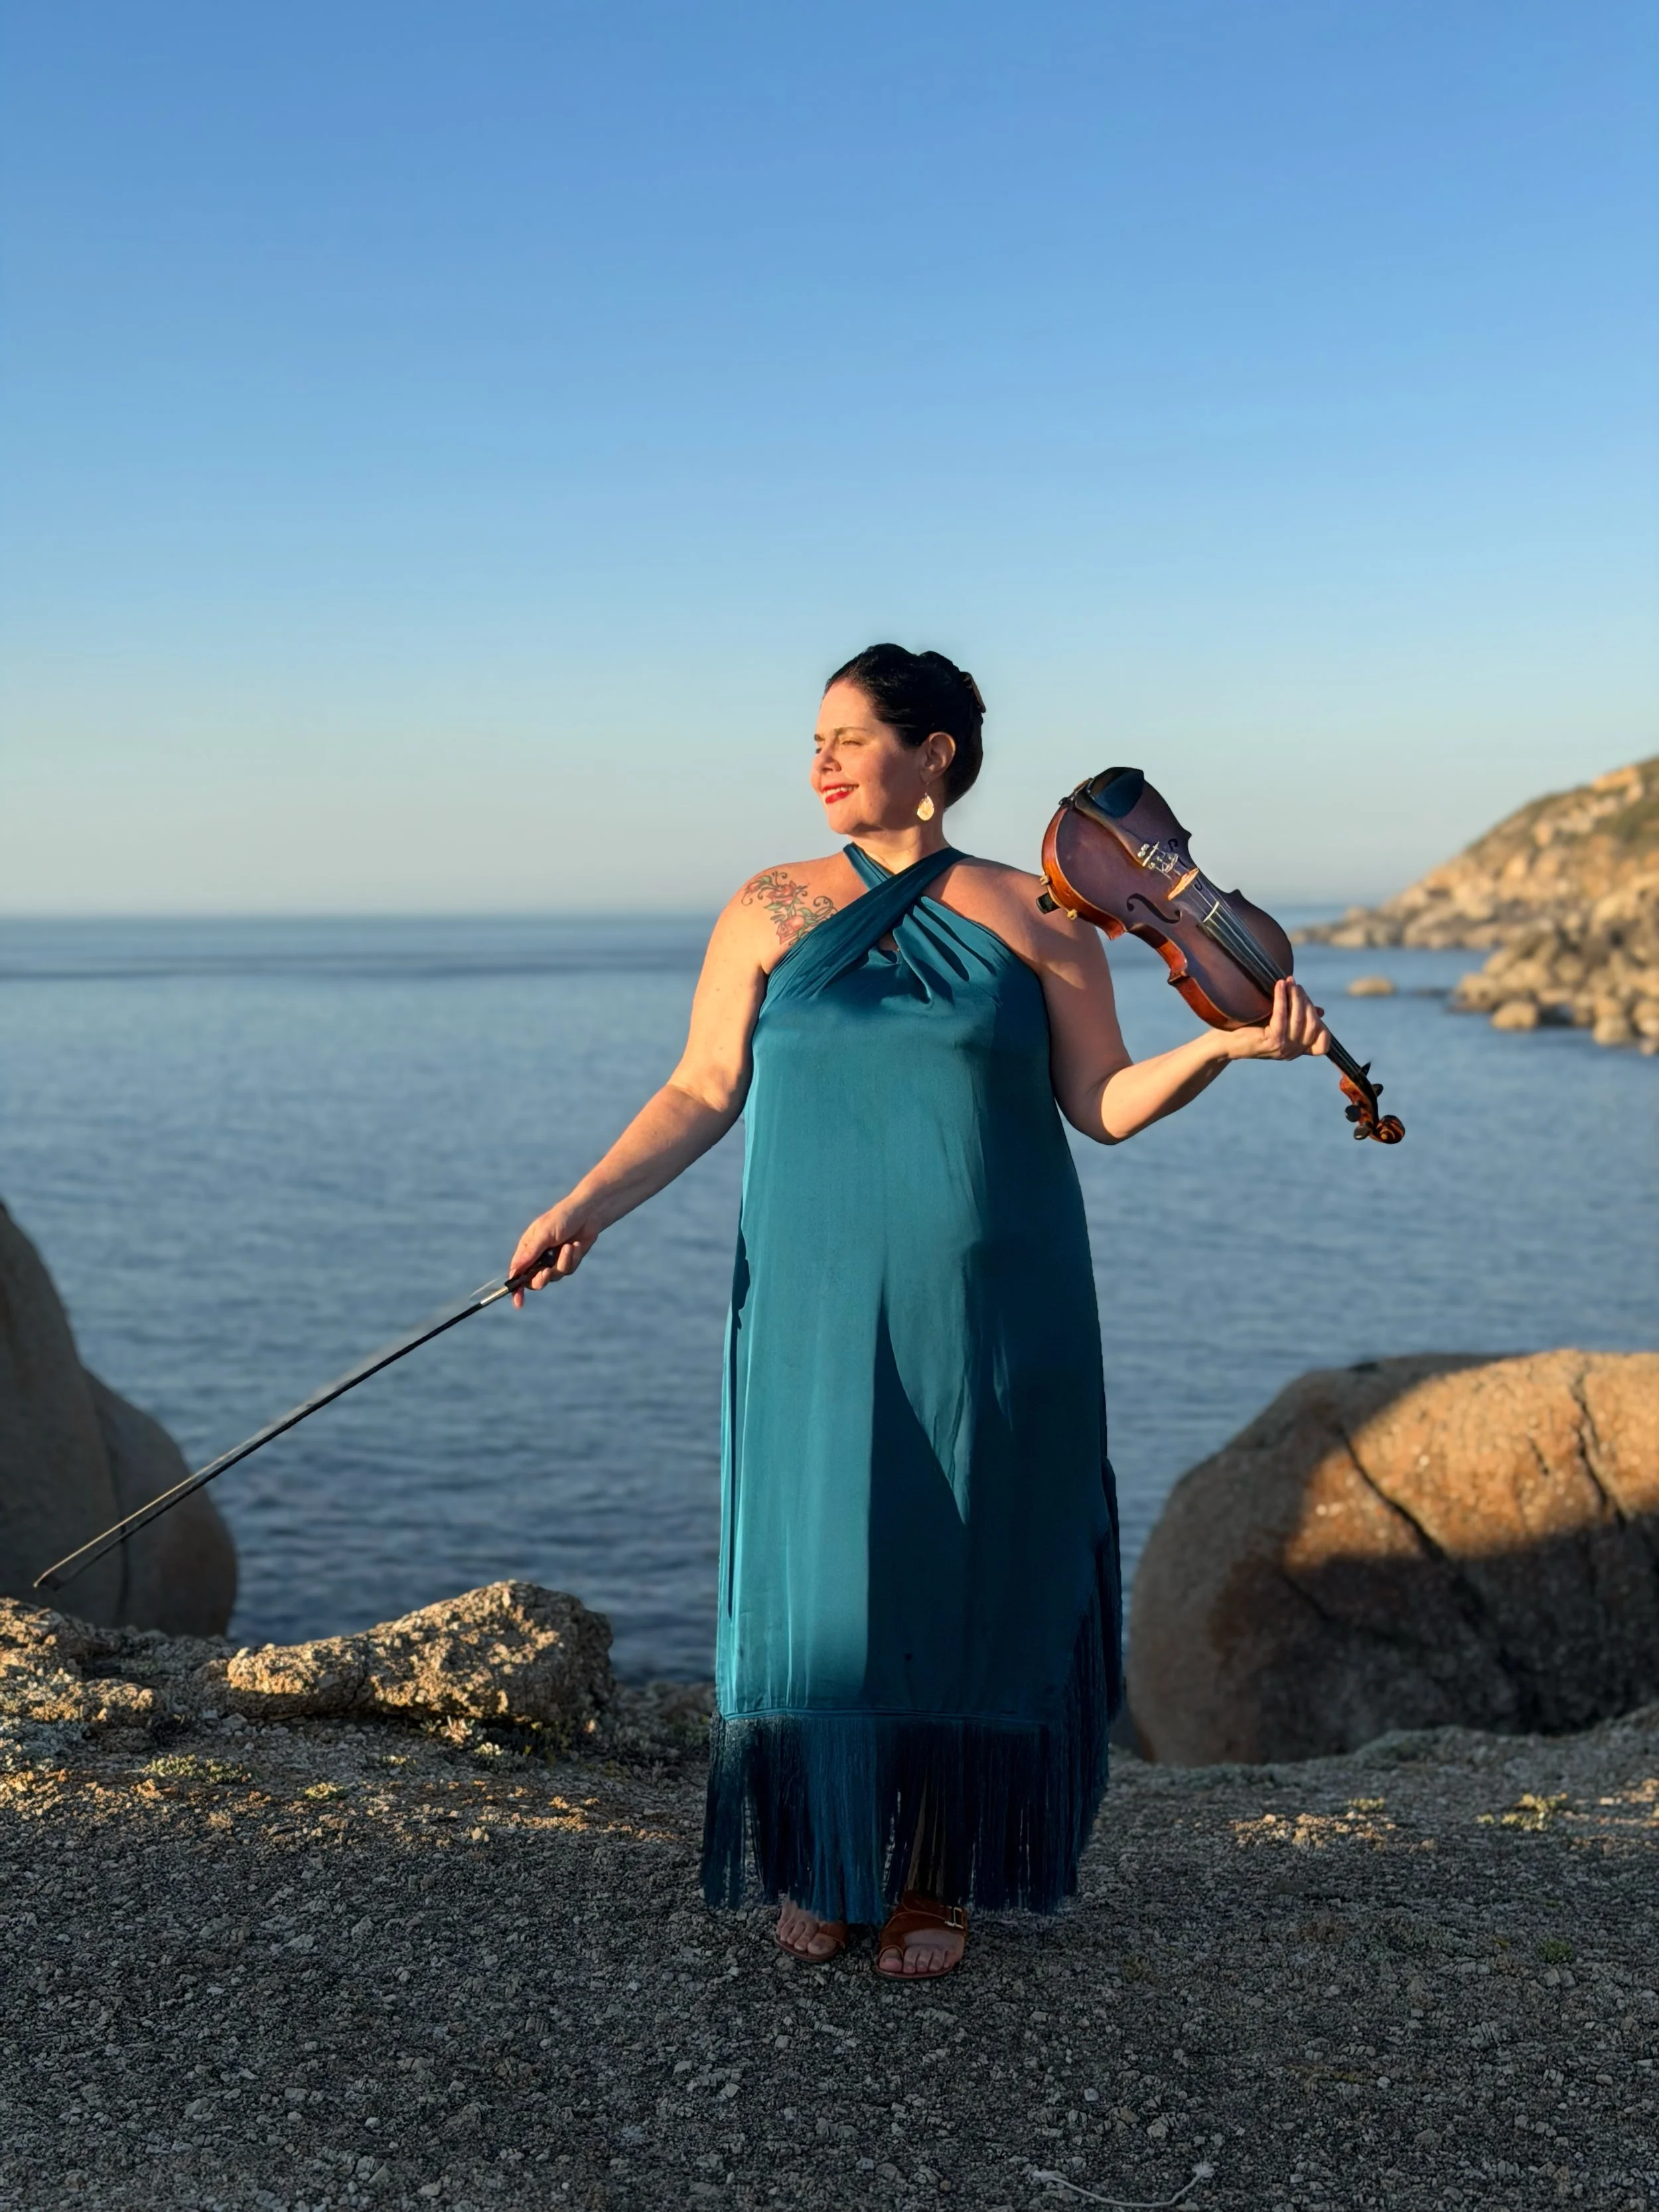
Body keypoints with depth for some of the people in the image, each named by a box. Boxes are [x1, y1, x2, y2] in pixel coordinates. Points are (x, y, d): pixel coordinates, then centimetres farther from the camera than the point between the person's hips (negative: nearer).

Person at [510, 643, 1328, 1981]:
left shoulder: (1038, 917, 2)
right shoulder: (772, 911, 5)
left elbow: (1103, 1105, 2)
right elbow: (703, 1095, 2)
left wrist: (1224, 1045, -13)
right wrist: (589, 1203, -10)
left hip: (992, 1318, 0)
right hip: (821, 1315, 1)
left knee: (969, 1581, 6)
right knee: (816, 1580, 3)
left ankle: (937, 1876, 22)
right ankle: (823, 1860, 23)